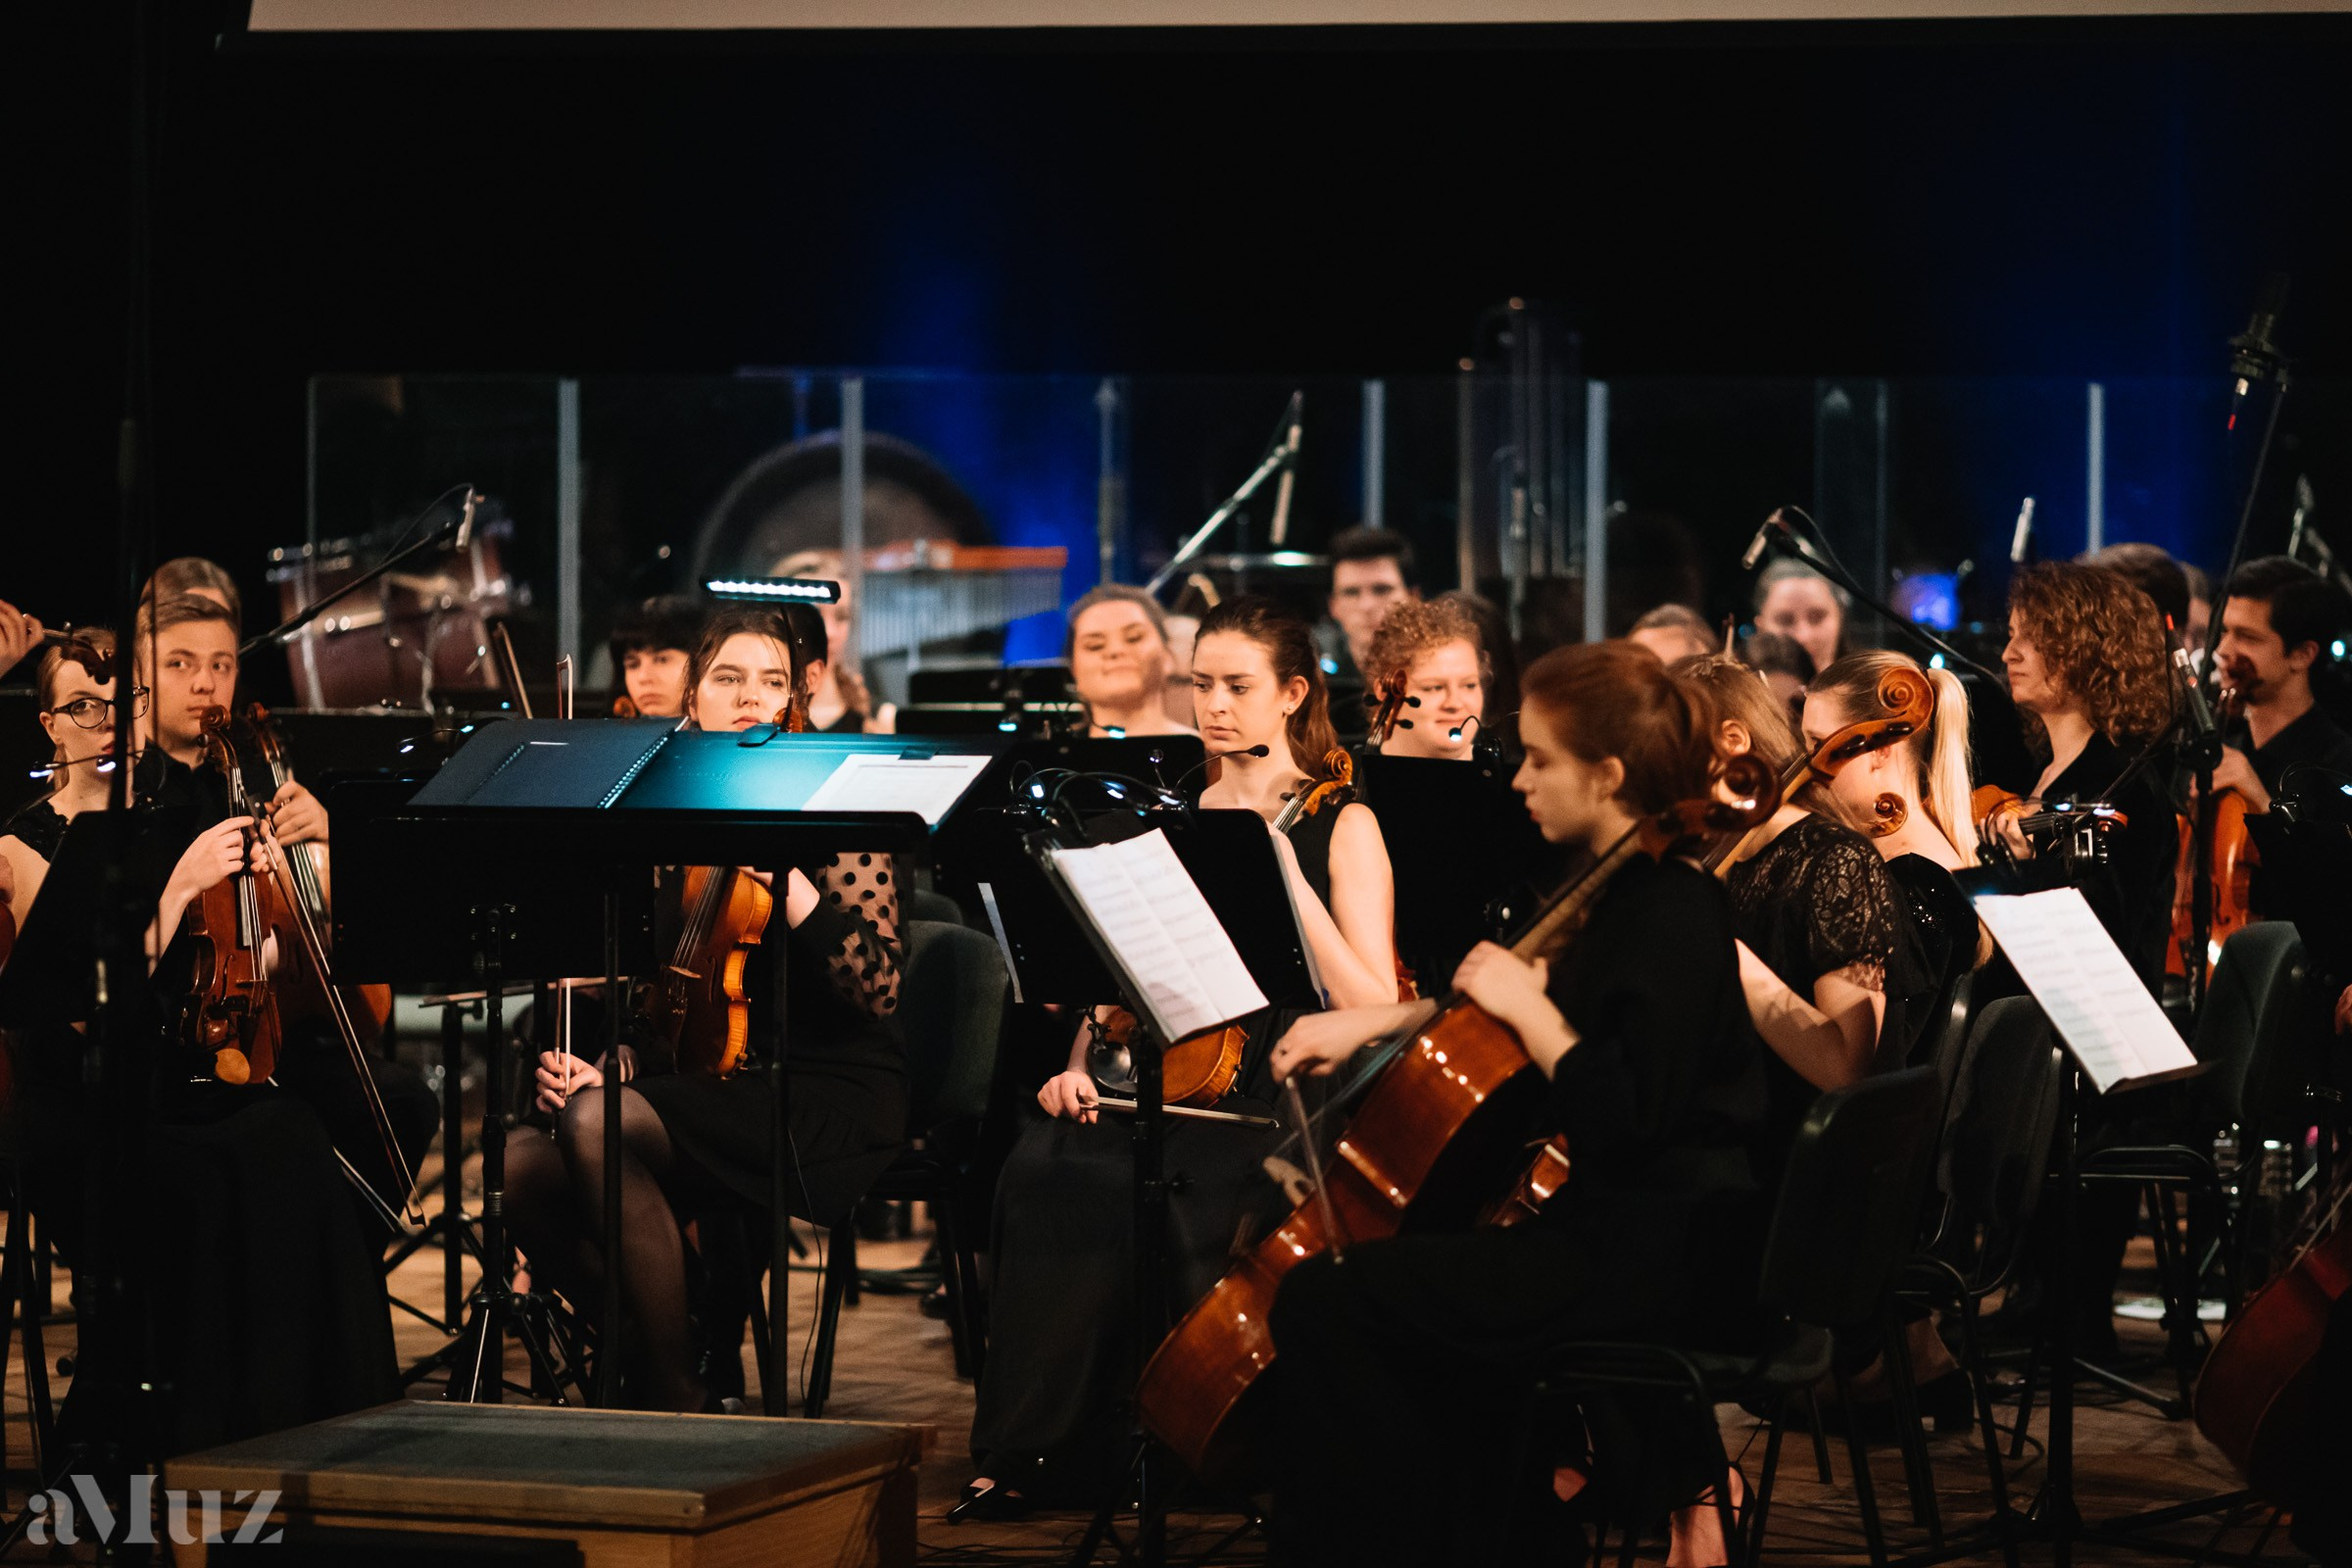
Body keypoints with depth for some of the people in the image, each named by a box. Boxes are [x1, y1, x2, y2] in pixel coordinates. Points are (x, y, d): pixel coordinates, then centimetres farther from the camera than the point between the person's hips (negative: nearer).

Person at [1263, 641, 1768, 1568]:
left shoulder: (1672, 916, -19)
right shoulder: (1622, 885, 11)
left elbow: (1623, 1118, -26)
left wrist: (1527, 1006, -18)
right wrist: (1372, 1022, 17)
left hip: (1653, 1263, -11)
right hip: (1610, 1222, 11)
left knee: (1326, 1302, -13)